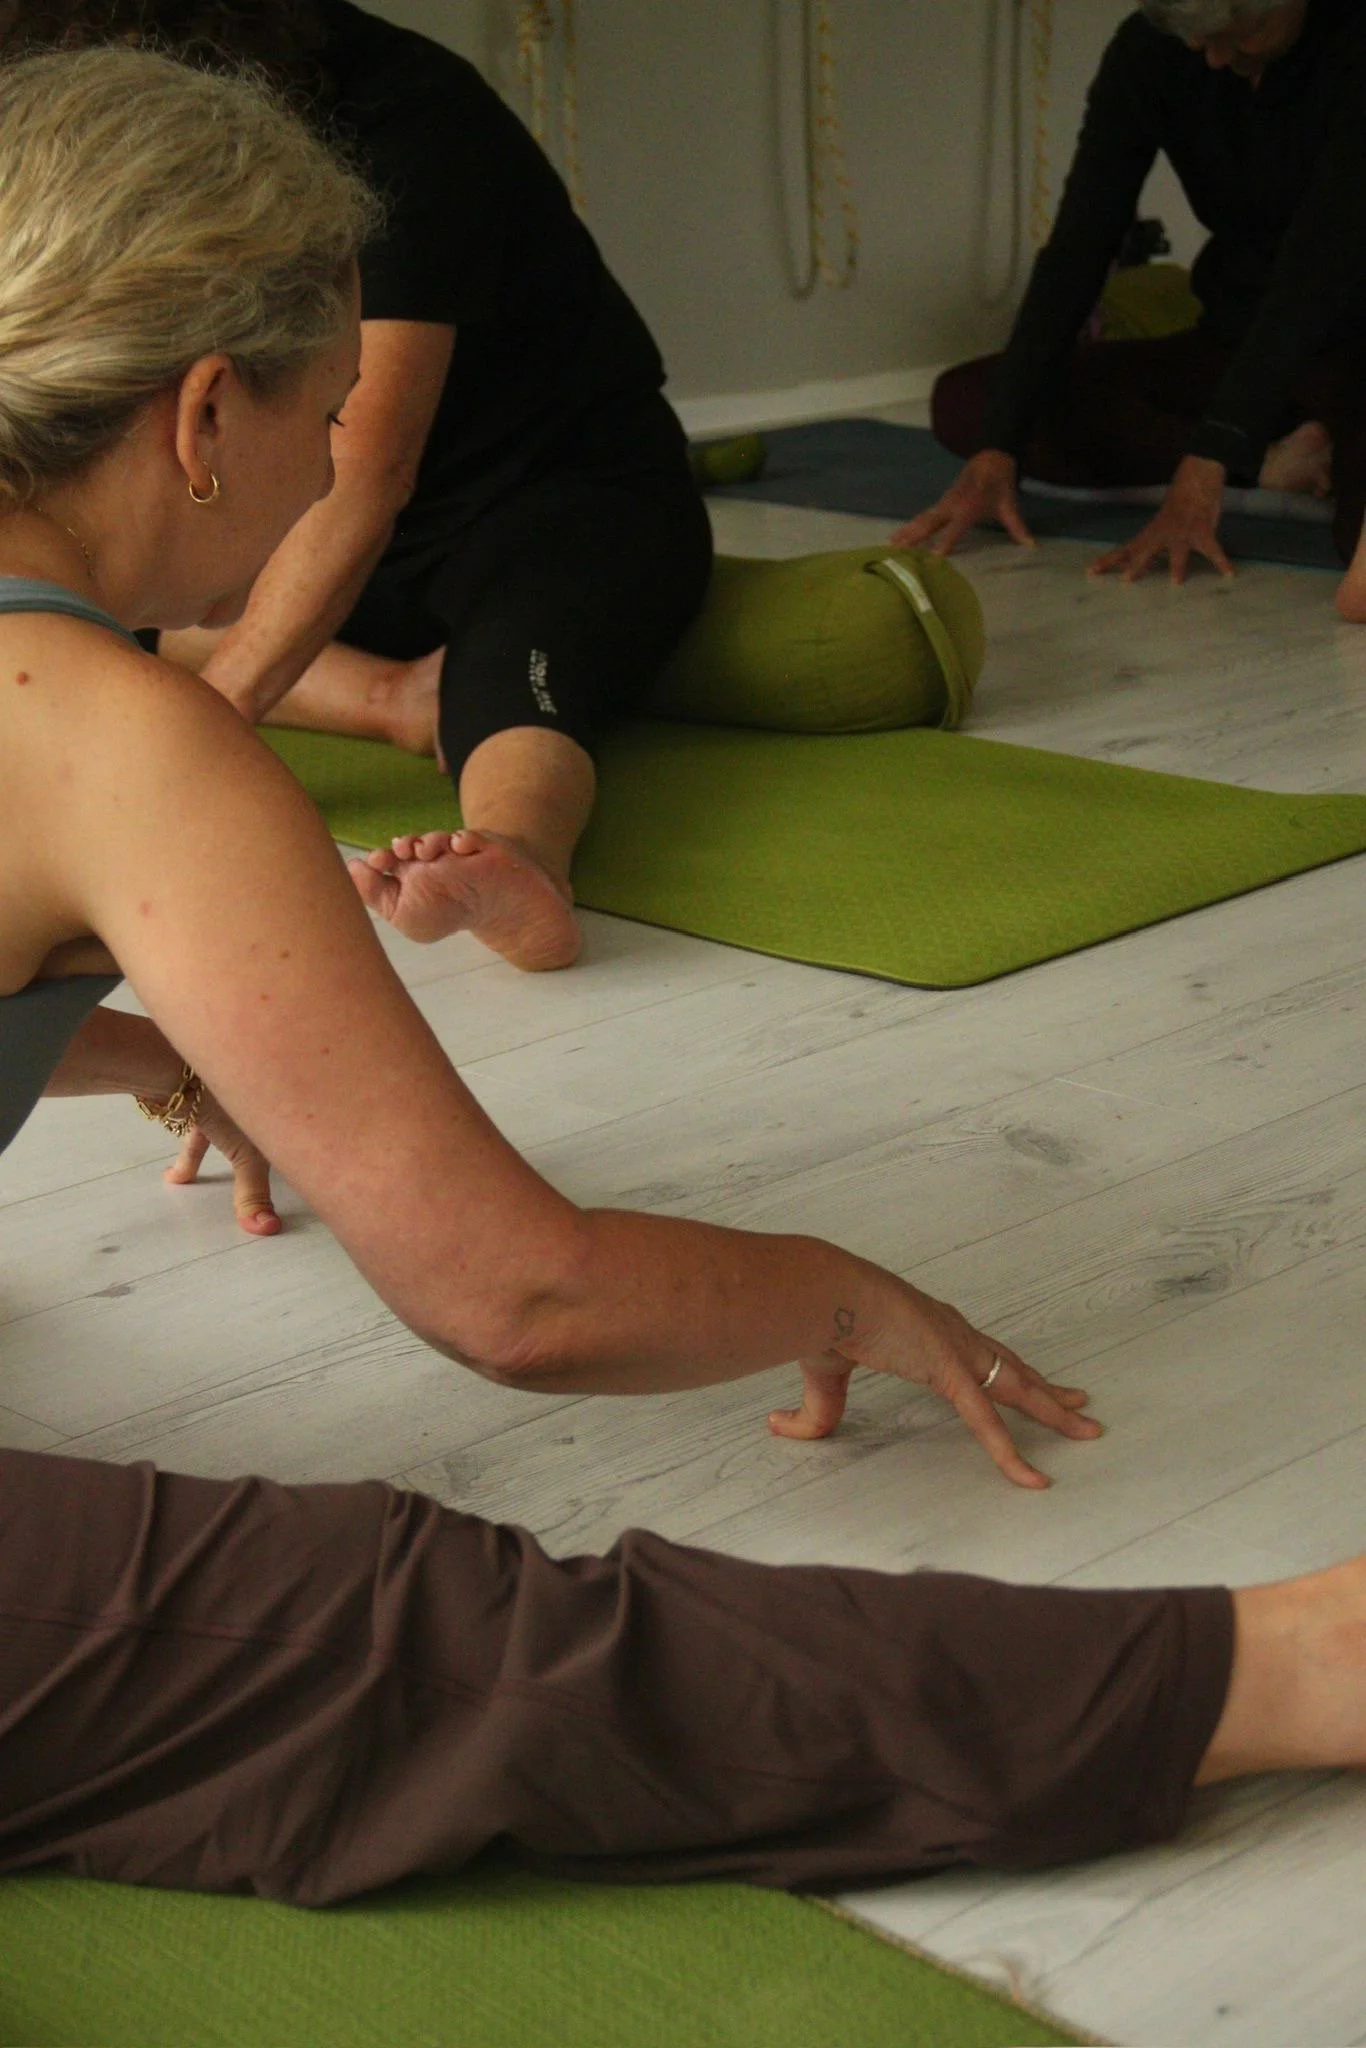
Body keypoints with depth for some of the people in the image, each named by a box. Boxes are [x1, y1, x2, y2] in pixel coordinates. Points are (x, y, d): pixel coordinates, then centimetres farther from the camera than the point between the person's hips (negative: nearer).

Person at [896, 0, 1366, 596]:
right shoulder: (1150, 49, -9)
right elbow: (1077, 249, -15)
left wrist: (1210, 463, -41)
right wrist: (995, 452, -26)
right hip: (1233, 341, 7)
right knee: (966, 400, -12)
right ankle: (1280, 459, -13)